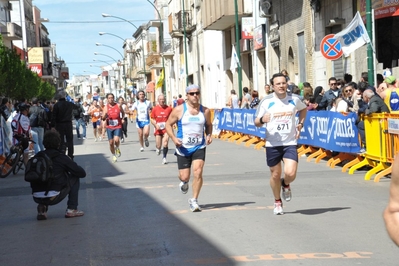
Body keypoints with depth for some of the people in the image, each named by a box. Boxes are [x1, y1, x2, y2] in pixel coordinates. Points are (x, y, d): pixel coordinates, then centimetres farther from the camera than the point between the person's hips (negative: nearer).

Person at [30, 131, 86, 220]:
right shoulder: (60, 157, -2)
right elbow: (82, 173, 3)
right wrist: (70, 163, 25)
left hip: (36, 198, 5)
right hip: (53, 198, -5)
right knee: (75, 178, 14)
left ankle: (42, 208, 17)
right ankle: (71, 210, 12)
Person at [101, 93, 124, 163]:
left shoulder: (118, 106, 0)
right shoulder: (106, 107, -1)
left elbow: (123, 113, 20)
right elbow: (103, 118, -5)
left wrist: (122, 119, 8)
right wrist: (105, 115, -24)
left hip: (118, 126, -1)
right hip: (109, 127, 1)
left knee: (116, 140, -22)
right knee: (111, 143, 3)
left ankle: (117, 148, 12)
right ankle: (114, 156, 24)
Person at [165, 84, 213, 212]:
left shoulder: (205, 111, 1)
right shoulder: (179, 110, -6)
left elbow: (208, 125, 17)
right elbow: (168, 124, 1)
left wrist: (209, 135, -3)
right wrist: (174, 138, -15)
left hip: (199, 147, 1)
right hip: (183, 148, -1)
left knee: (198, 173, -16)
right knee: (184, 177, 3)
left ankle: (194, 200, -2)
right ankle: (184, 182, 43)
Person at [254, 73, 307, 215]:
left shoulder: (294, 99, 0)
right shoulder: (267, 101, -6)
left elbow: (303, 109, 23)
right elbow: (256, 123, -2)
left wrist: (300, 124, 9)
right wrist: (262, 120, -25)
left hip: (290, 143, 0)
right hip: (272, 144, 0)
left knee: (290, 173, -15)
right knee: (275, 174, 9)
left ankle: (285, 184, 22)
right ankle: (277, 202, 32)